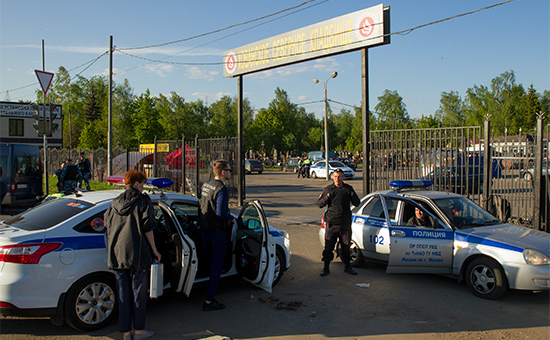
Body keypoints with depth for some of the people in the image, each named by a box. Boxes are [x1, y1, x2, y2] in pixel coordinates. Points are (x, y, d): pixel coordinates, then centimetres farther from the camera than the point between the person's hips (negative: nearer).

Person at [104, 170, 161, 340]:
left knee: (123, 294, 10)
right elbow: (147, 228, -8)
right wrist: (154, 249, -1)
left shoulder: (115, 203, 12)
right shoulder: (142, 201, -3)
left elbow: (108, 229, 14)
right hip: (137, 255, -5)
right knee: (138, 293, 6)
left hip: (116, 255, 5)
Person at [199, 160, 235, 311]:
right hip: (218, 231, -8)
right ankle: (209, 301, 6)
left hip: (205, 229, 8)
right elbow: (221, 214, -26)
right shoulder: (222, 190, -21)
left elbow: (201, 205, 16)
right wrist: (231, 218, -8)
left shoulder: (206, 185, 6)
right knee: (217, 265, 1)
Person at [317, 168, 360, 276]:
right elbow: (319, 204, 1)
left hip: (345, 224, 1)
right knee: (328, 247, 1)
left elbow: (357, 203, 9)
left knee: (346, 247, 11)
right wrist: (327, 196, -16)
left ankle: (347, 266, 26)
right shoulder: (328, 189, 4)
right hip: (331, 224, -1)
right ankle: (326, 267, 13)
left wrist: (352, 195, -11)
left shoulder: (348, 189, 7)